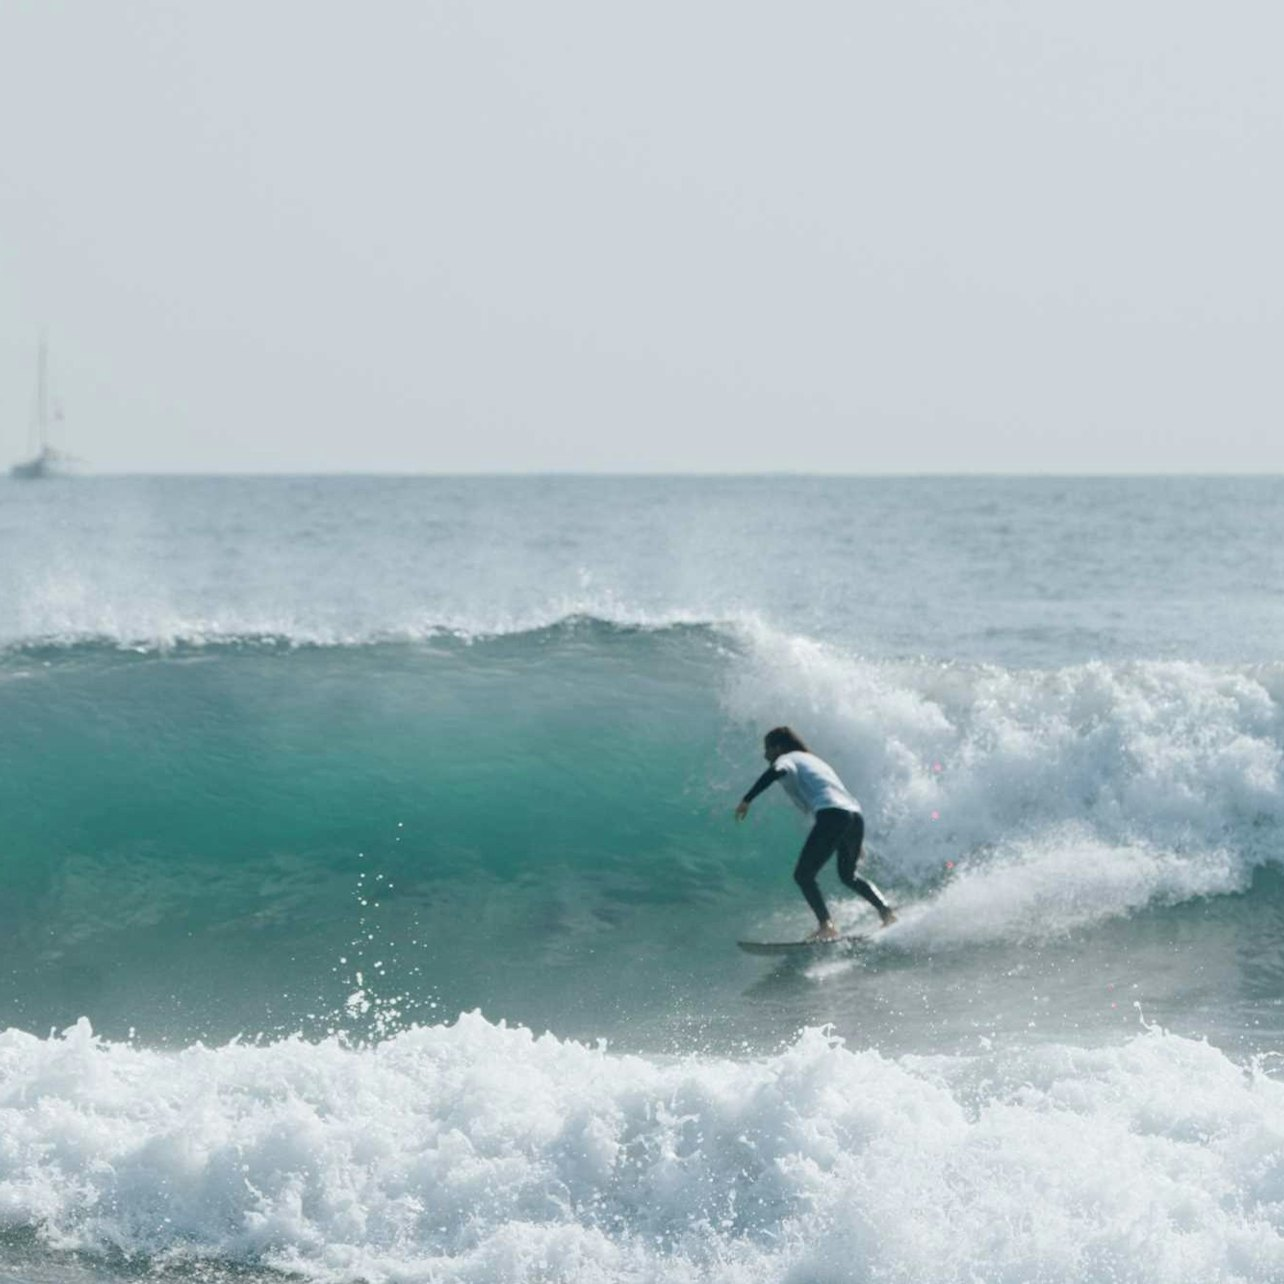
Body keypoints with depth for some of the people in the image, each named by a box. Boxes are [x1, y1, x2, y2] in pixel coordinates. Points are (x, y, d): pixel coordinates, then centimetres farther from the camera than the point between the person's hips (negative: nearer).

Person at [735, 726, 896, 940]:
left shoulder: (787, 759, 12)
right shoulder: (813, 760, 35)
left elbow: (776, 771, -13)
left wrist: (747, 800, -19)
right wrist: (856, 843, 38)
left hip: (831, 815, -8)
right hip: (856, 815, 8)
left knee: (803, 875, -4)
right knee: (848, 875, 28)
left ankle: (826, 926, -21)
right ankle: (886, 912, 13)